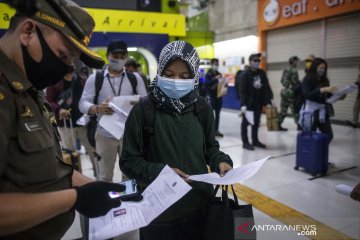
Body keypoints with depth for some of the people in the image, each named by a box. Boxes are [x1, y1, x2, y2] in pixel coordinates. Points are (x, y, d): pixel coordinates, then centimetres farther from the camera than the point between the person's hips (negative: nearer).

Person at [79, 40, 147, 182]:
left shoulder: (135, 79, 5)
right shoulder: (94, 78, 2)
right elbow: (83, 103, -4)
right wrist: (97, 108, -26)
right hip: (105, 135, 0)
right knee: (105, 175, 12)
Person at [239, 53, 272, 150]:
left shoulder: (262, 73, 6)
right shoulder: (245, 74, -11)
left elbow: (266, 88, 7)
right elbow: (242, 90, -17)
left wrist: (268, 101, 1)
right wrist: (243, 104, -25)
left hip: (258, 102, 6)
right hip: (248, 102, -6)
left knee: (256, 122, 13)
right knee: (246, 122, 3)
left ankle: (255, 140, 25)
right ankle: (245, 142, 9)